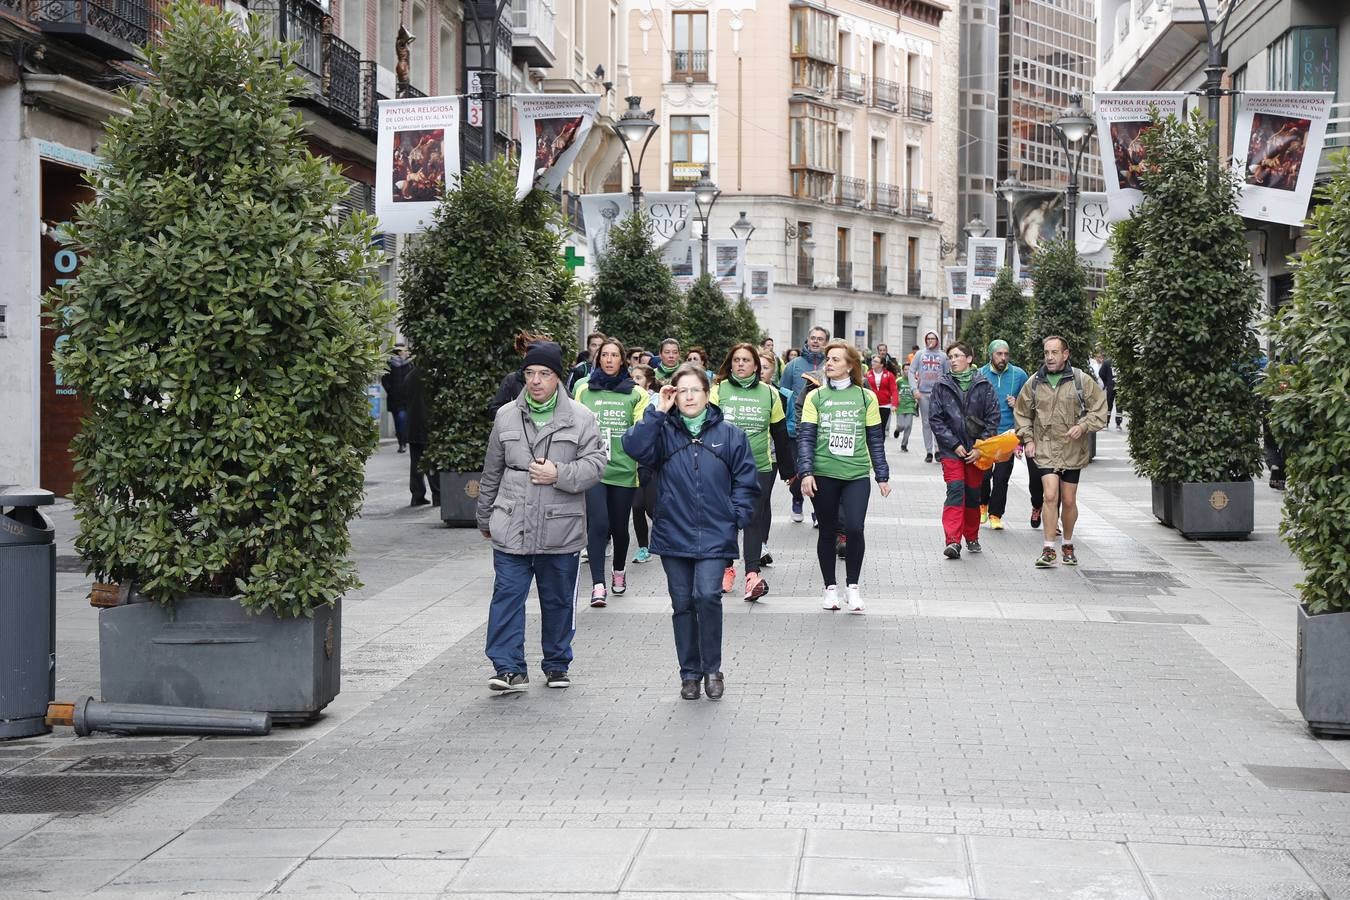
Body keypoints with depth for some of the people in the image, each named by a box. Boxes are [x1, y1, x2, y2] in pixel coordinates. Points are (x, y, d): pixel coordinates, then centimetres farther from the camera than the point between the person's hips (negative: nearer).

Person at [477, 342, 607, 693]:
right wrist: (485, 517, 20)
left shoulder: (580, 418, -1)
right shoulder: (506, 416, 6)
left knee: (558, 600, 11)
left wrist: (559, 474, -19)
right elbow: (491, 472, 15)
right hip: (511, 528, 1)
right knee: (507, 595, -6)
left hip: (561, 530, -1)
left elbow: (595, 464, -4)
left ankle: (557, 664, 25)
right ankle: (510, 668, -3)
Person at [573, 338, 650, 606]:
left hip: (623, 469, 1)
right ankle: (598, 584, -12)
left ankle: (619, 570, 38)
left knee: (619, 525, 11)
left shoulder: (635, 393, 3)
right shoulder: (584, 390, 6)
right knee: (598, 524, -13)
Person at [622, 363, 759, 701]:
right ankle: (689, 673, 20)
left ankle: (712, 669, 3)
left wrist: (736, 516, -3)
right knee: (682, 604, 8)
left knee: (708, 596, -16)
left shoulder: (729, 434, 3)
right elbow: (634, 447, -16)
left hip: (714, 537, -2)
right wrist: (657, 412, -15)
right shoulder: (663, 431, 4)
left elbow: (746, 481, 7)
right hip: (673, 534, 2)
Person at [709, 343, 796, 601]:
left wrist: (789, 470, 14)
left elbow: (780, 435, 12)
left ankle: (752, 573, -13)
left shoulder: (769, 394, 6)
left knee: (755, 519, -7)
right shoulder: (718, 391, 2)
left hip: (760, 467, 0)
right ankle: (727, 568, 23)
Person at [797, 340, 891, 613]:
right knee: (827, 531, 8)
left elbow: (875, 440, 9)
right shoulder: (815, 397, 4)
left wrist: (882, 475, 6)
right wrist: (806, 472, -11)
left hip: (857, 475, -1)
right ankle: (830, 587, 21)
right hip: (823, 475, 1)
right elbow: (805, 437, 0)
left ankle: (853, 585, 3)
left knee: (854, 528, -15)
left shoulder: (866, 397, 6)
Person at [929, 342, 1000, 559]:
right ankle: (953, 541, -19)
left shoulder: (984, 386, 1)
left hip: (977, 450, 1)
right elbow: (936, 419, 0)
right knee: (955, 490, -15)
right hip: (951, 450, -1)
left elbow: (993, 418, 1)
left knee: (973, 494, 9)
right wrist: (954, 444, -8)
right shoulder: (942, 386, 2)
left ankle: (972, 537, 27)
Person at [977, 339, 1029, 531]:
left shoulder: (1019, 375, 3)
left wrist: (1017, 403, -7)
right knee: (983, 474, 0)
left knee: (1001, 477, -2)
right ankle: (983, 504, 27)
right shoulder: (979, 375, 2)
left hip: (1008, 433, 0)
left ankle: (995, 514, 10)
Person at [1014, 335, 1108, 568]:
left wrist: (1083, 426, -14)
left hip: (1072, 450, 0)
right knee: (1050, 496, -14)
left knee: (1069, 501, 8)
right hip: (1045, 449, 0)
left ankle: (1068, 545, 28)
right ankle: (1049, 549, -9)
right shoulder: (1034, 382, 3)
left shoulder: (1081, 381, -3)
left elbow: (1099, 409, 1)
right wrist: (1028, 439, 4)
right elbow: (1022, 413, 15)